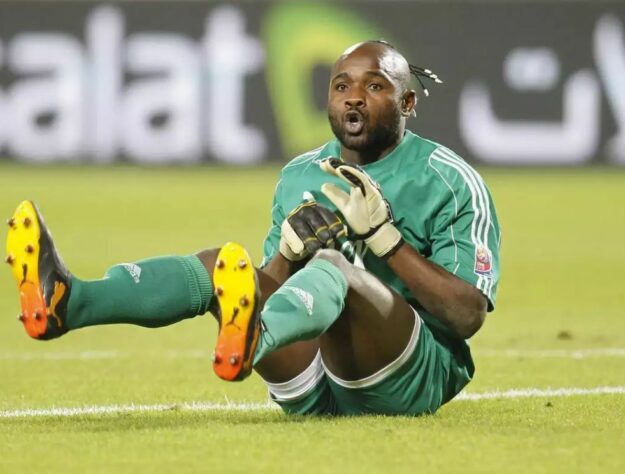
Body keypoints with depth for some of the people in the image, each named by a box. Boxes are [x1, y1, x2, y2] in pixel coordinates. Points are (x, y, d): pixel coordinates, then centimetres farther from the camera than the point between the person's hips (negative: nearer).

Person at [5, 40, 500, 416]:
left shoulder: (450, 182, 0)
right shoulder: (301, 177, 18)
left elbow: (468, 316, -9)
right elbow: (270, 285, 16)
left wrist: (384, 236, -15)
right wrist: (290, 252, -6)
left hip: (414, 377, -6)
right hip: (312, 387, 6)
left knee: (333, 266, -34)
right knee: (218, 264, -14)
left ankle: (252, 339, -71)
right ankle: (66, 301, -42)